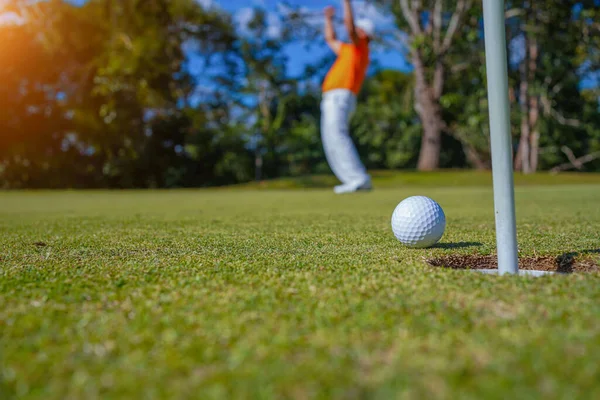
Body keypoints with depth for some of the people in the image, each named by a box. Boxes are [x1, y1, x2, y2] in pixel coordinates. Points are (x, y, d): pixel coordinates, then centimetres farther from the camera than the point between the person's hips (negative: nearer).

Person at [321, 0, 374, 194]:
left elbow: (349, 24, -11)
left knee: (337, 136, -25)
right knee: (331, 142, 2)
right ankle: (354, 181, -2)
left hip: (340, 98, -10)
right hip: (332, 100, 10)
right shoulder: (349, 50, 30)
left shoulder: (361, 47, 4)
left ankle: (359, 178, -30)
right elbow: (331, 39, 45)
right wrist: (329, 19, 44)